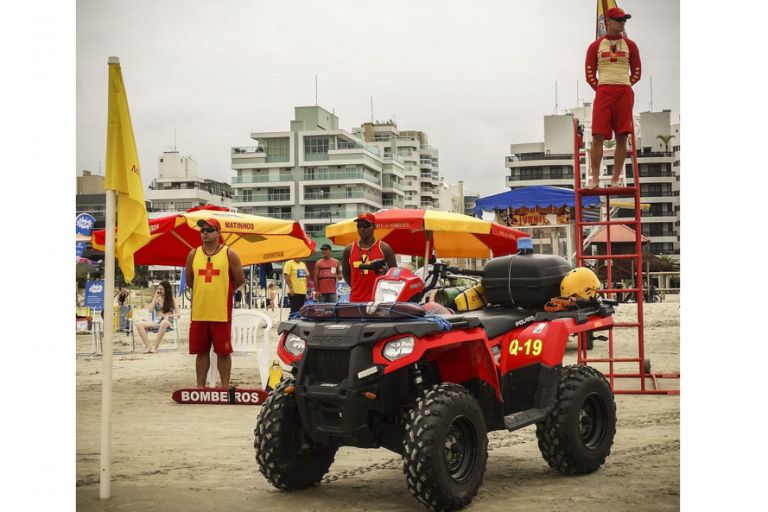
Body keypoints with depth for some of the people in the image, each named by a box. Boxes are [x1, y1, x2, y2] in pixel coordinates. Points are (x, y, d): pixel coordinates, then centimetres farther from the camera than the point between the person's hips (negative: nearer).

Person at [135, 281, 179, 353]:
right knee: (140, 325, -23)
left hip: (167, 322, -4)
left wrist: (168, 316, -19)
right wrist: (155, 297, 1)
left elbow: (178, 313, -1)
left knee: (163, 323, -43)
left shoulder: (171, 300, 7)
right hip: (157, 322, 4)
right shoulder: (157, 299, 15)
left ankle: (155, 347, -37)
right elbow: (150, 310, 1)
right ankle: (149, 346, -32)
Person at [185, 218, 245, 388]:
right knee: (201, 351, 9)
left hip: (221, 312, -3)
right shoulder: (193, 254, 7)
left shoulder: (229, 254, -2)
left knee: (223, 352, 2)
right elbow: (189, 280, 17)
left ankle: (225, 387, 11)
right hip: (199, 312, 3)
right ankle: (200, 387, 17)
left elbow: (239, 280, 3)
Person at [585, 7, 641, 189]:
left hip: (624, 93, 1)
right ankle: (595, 178, -3)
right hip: (603, 93, -1)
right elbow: (590, 74, 9)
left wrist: (623, 87, 7)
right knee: (598, 136, -9)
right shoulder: (596, 46, 8)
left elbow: (636, 72, 13)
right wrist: (600, 89, 3)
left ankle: (615, 179, 3)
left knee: (622, 137, -2)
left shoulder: (630, 45, 10)